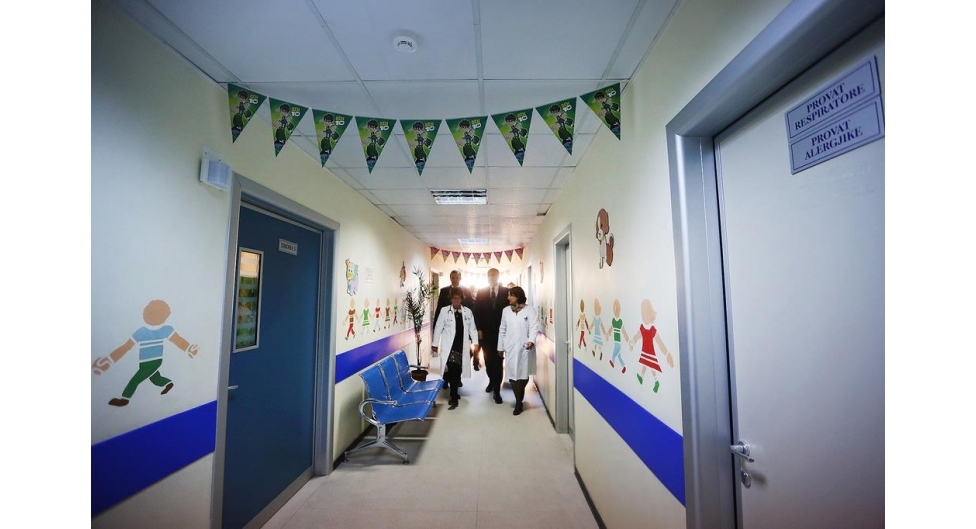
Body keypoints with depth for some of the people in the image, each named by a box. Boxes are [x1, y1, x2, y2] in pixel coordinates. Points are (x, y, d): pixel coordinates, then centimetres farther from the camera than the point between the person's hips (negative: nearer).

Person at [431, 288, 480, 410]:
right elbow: (438, 328, 0)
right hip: (449, 346, -2)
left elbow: (472, 328, 6)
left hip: (462, 346, 2)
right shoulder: (444, 311, -3)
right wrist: (434, 344, 1)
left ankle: (454, 393, 26)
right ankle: (454, 397, 2)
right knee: (451, 371, -8)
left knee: (458, 370, 6)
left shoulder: (468, 312, 3)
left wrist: (475, 343, -2)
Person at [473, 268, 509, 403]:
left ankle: (497, 390, 5)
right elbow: (477, 312, 4)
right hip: (485, 332, 2)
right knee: (488, 360, 12)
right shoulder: (481, 292, 5)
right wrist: (478, 329, -3)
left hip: (501, 332, -2)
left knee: (498, 360, -2)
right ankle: (492, 381, 36)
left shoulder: (506, 292, -1)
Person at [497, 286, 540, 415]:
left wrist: (531, 341, -29)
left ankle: (518, 401, 26)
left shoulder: (530, 310, -1)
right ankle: (519, 401, 14)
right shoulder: (506, 310, 10)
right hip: (510, 348, 3)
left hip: (525, 348, -2)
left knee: (523, 374, 4)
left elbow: (534, 327, -12)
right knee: (512, 374, -2)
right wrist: (500, 346, 14)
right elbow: (502, 330, 14)